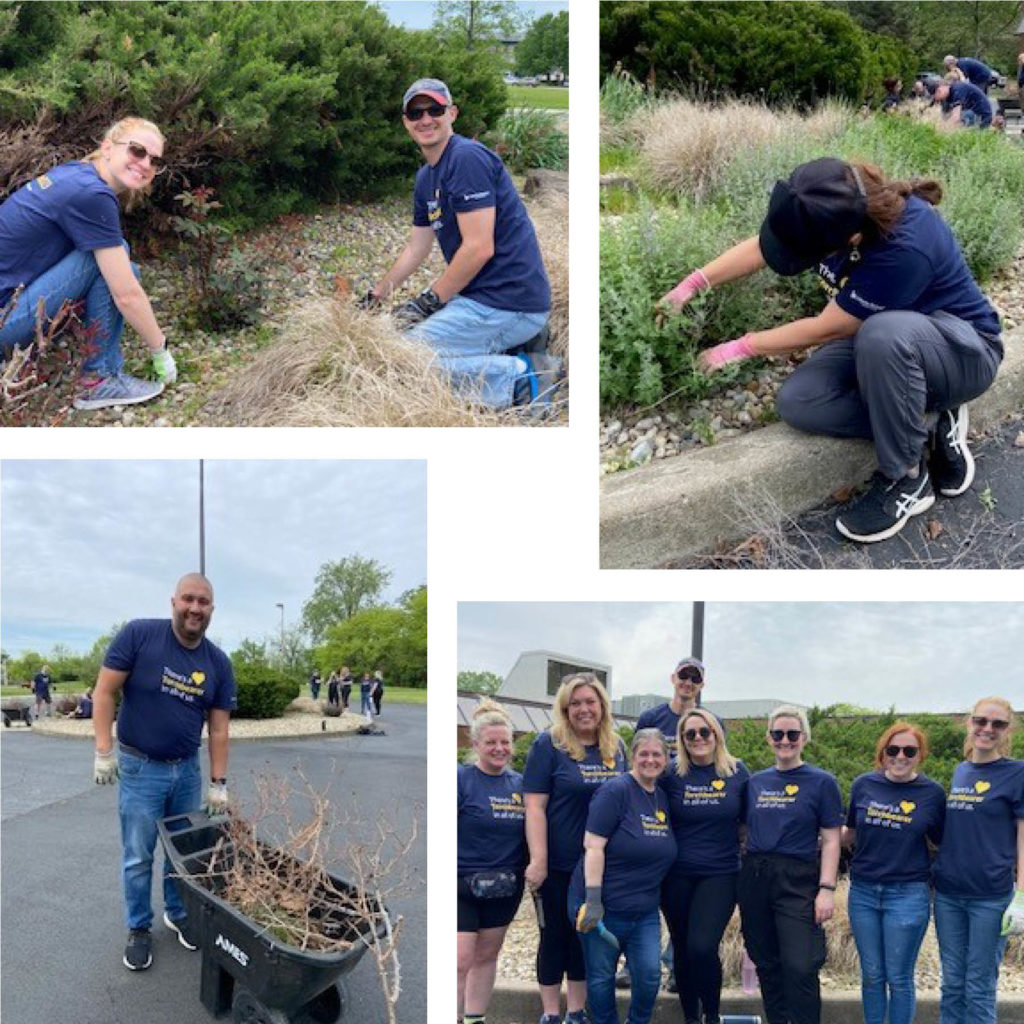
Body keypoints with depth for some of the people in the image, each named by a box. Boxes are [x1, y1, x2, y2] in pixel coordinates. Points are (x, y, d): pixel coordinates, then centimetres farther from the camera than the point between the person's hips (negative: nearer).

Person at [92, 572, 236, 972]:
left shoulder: (219, 663, -2)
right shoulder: (138, 635, -14)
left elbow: (218, 728, 1)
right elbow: (104, 691, -10)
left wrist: (218, 783, 0)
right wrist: (104, 751, -14)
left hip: (187, 770, 4)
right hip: (140, 767, -4)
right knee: (138, 857, 4)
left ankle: (178, 912, 35)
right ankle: (138, 929, 22)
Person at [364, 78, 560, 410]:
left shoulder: (467, 158, -14)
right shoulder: (426, 177, 16)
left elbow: (480, 248, -20)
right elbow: (416, 249, 27)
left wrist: (429, 301, -13)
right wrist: (376, 296, 31)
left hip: (507, 301, -10)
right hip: (482, 296, 10)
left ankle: (519, 378, -11)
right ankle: (515, 346, 10)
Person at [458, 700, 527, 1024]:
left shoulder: (520, 784, 5)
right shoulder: (461, 778, -10)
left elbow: (530, 833, 15)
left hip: (506, 887, 5)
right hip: (462, 884, -5)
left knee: (487, 956, 15)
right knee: (461, 961, -8)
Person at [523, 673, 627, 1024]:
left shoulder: (616, 746, 5)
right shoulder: (548, 744, -10)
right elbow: (534, 806, -13)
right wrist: (538, 861, -19)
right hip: (559, 864, -4)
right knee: (555, 936, 8)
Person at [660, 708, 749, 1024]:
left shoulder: (737, 772, 0)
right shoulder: (671, 773, -2)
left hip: (720, 874, -1)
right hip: (677, 876, 1)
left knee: (702, 947, -16)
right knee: (682, 950, 10)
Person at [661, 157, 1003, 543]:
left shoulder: (904, 249, -37)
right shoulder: (842, 208, -16)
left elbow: (825, 329, -24)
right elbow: (761, 247, 2)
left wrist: (742, 347, -13)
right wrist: (692, 285, 0)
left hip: (962, 351, -6)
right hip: (879, 340, 7)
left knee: (883, 334, -41)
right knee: (795, 403, -18)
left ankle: (907, 479, -20)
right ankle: (927, 422, -2)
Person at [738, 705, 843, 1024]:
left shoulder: (822, 782, -1)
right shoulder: (756, 782, 10)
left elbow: (830, 841, -4)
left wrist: (827, 889, -12)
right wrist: (745, 874, 8)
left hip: (798, 881, -4)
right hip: (755, 878, 4)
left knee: (800, 968, -10)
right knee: (766, 964, 11)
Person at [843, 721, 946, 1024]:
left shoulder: (932, 792, -3)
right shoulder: (864, 785, 2)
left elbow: (942, 843, 4)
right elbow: (850, 834, 12)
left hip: (908, 894, -2)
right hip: (863, 892, 2)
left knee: (899, 978, 5)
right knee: (871, 975, 11)